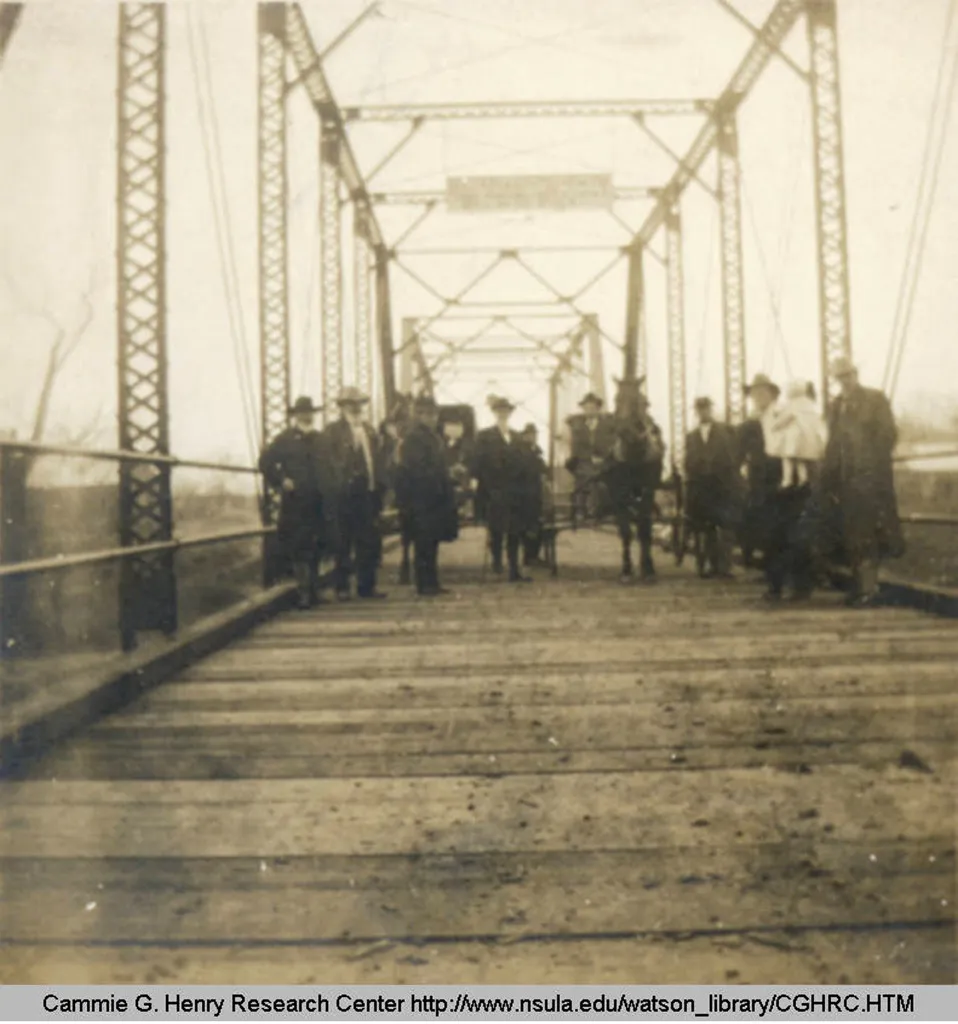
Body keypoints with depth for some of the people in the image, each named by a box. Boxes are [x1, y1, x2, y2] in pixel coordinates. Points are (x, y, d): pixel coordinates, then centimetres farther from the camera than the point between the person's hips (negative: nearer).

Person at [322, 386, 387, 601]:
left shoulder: (369, 431, 16)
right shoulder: (332, 432, 0)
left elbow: (377, 460, 13)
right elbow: (331, 462, -5)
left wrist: (379, 487, 5)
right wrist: (340, 484, -13)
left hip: (367, 494, 5)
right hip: (344, 495, -5)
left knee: (369, 543, 6)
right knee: (343, 544, 2)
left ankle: (367, 586, 14)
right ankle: (342, 588, 10)